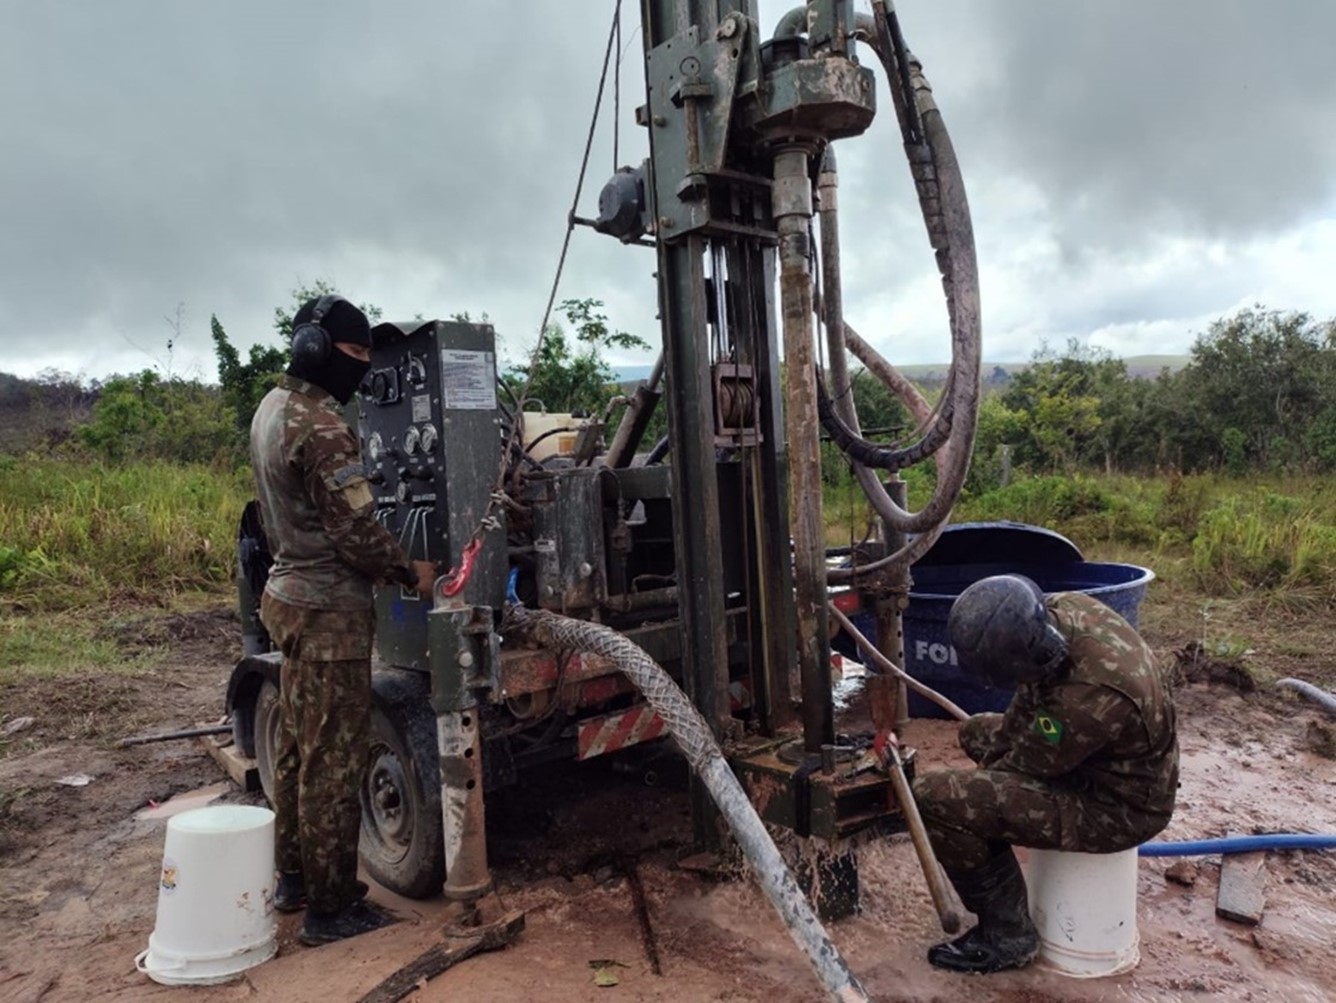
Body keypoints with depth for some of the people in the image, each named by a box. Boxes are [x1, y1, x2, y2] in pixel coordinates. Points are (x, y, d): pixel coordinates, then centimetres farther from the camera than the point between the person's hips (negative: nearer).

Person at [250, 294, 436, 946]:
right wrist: (408, 572, -5)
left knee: (297, 746, 19)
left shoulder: (272, 408, 12)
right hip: (329, 611, -10)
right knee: (333, 763, 0)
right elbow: (355, 528, -21)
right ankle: (330, 909, 12)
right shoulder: (321, 427, -20)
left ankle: (293, 877, 33)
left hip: (290, 593, 10)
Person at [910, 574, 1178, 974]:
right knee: (975, 731, 26)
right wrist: (991, 754, 5)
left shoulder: (1090, 695, -39)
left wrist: (985, 774, -1)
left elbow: (1024, 767, -20)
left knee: (934, 799, -19)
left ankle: (1007, 935, -1)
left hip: (1118, 807, -9)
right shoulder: (1065, 609, -15)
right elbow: (1029, 698, 4)